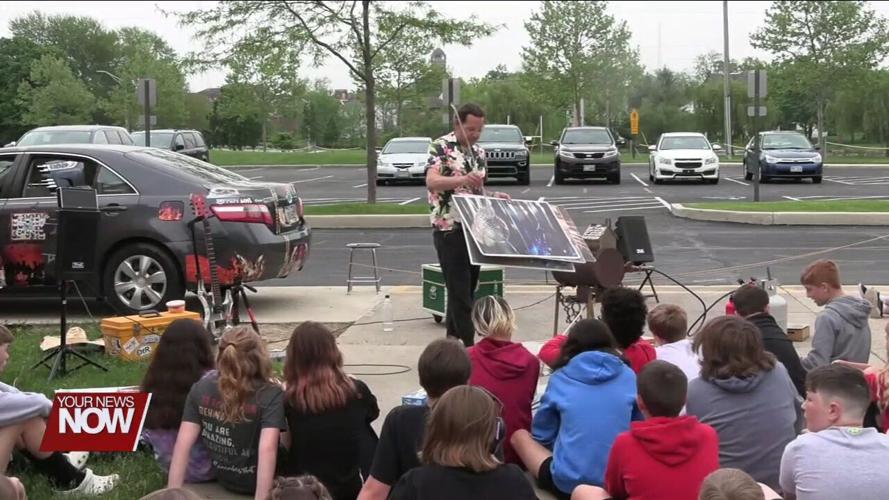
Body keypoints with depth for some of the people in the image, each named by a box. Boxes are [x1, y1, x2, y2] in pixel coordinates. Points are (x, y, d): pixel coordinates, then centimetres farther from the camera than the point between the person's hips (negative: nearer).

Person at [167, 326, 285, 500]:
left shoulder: (200, 389, -11)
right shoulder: (271, 395, -23)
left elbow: (183, 444, -15)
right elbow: (267, 449, -34)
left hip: (225, 479, 4)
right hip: (258, 482, -4)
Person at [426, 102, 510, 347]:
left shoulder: (479, 153, 14)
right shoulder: (441, 147, -8)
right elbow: (432, 182, -24)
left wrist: (493, 197, 0)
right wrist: (463, 180, -40)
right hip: (449, 229, -7)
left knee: (467, 290, 12)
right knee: (459, 293, -8)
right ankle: (467, 347, -8)